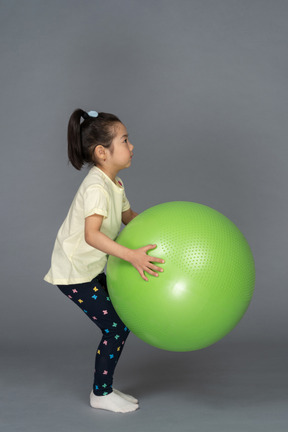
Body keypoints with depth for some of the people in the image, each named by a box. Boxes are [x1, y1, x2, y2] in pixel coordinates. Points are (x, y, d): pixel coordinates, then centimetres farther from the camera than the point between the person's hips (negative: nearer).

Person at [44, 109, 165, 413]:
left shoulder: (114, 184, 6)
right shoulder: (96, 187, -25)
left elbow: (128, 216, 22)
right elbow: (92, 235, -36)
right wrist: (131, 256, -44)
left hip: (91, 269, 9)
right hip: (74, 273, -9)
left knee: (122, 321, 10)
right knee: (115, 327, -6)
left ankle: (104, 388, 23)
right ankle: (101, 394, 12)